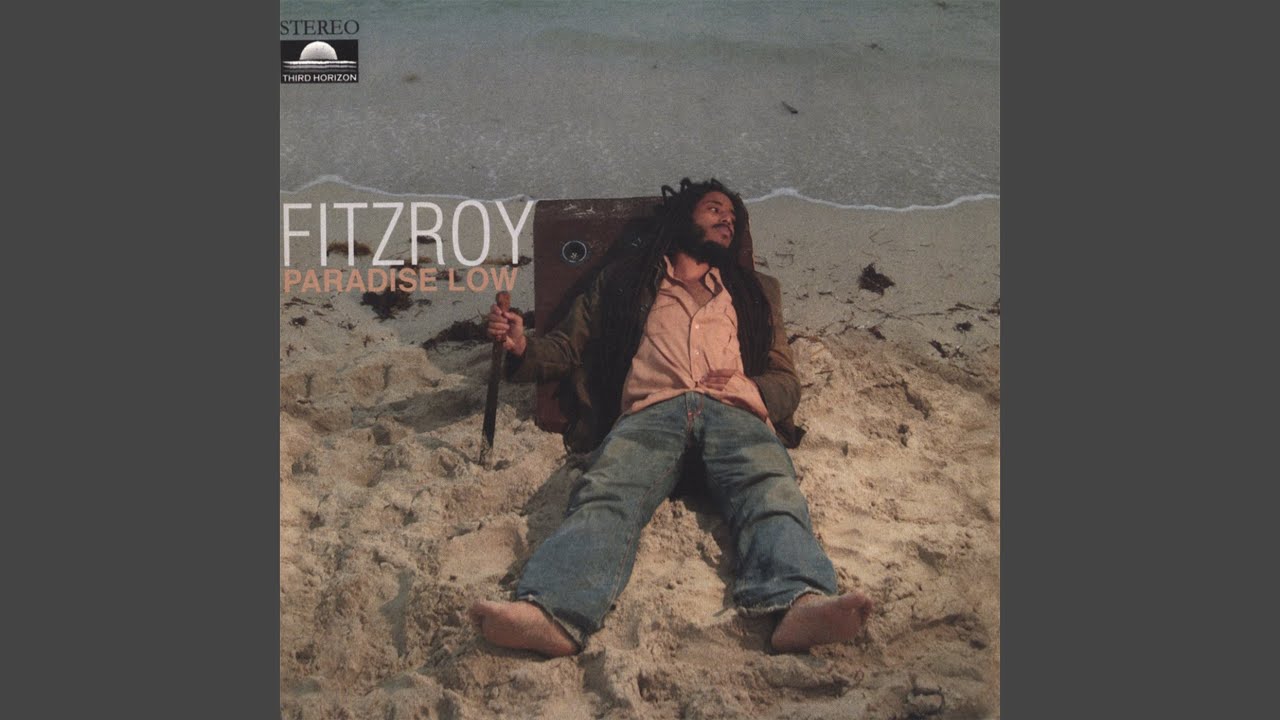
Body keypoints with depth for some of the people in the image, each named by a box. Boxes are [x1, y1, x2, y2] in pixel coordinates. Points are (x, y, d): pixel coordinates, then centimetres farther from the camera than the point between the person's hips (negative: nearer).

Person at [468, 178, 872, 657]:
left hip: (734, 411, 1)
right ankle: (554, 613, -59)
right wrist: (522, 347, 4)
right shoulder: (623, 281, 33)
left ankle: (799, 602, -62)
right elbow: (567, 347, 28)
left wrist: (749, 388, 3)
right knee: (606, 496, -35)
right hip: (650, 411, -1)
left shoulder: (755, 291, 36)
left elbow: (786, 380, 27)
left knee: (772, 496, -34)